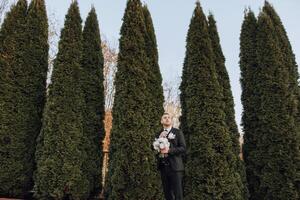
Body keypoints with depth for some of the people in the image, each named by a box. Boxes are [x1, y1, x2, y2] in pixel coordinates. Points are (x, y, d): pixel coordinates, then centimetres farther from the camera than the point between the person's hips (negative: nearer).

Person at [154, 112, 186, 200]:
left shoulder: (178, 132, 1)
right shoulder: (158, 134, 12)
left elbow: (183, 148, -6)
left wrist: (169, 150, -17)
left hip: (175, 166, -3)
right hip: (163, 166, 4)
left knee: (178, 193, -1)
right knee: (167, 193, 11)